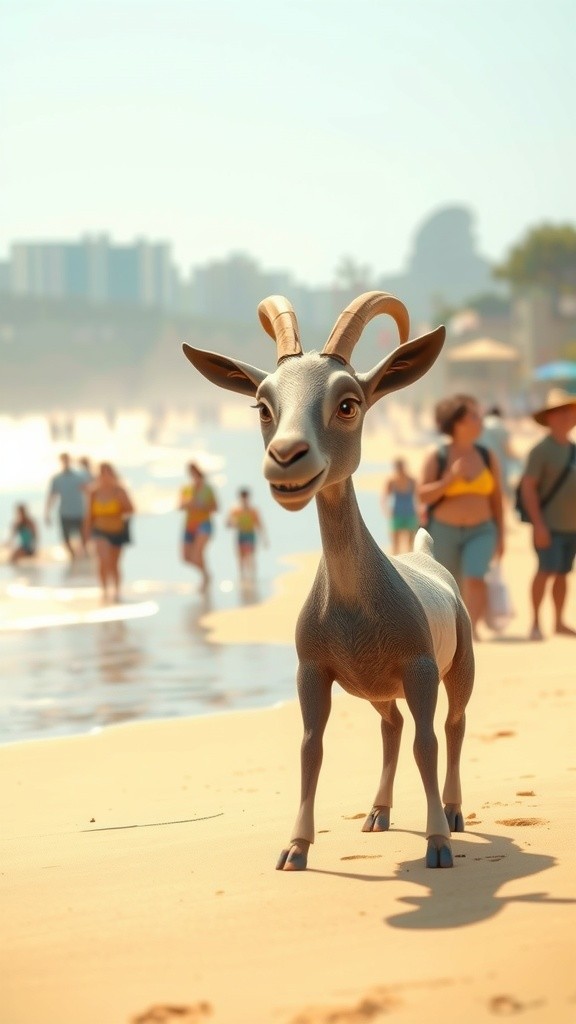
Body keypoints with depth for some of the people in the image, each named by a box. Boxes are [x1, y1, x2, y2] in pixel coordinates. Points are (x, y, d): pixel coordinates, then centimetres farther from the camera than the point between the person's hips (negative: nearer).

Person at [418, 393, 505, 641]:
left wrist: (500, 535, 5)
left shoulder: (488, 457, 3)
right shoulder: (436, 459, -5)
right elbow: (423, 495, -13)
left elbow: (497, 498, 8)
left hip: (480, 532, 1)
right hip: (444, 532, -1)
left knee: (474, 579, -23)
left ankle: (473, 628, -25)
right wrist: (450, 477, -24)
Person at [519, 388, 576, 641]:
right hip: (550, 526, -6)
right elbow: (528, 487, -12)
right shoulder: (542, 450, -7)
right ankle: (535, 623, -5)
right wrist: (538, 524, -19)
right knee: (546, 571, -11)